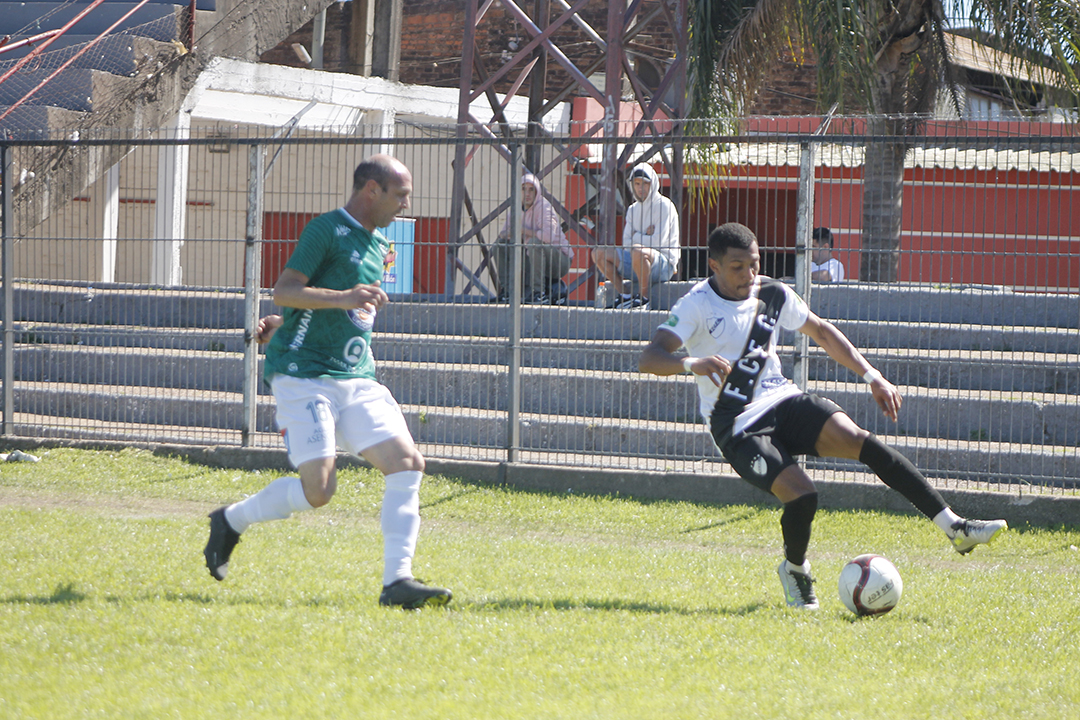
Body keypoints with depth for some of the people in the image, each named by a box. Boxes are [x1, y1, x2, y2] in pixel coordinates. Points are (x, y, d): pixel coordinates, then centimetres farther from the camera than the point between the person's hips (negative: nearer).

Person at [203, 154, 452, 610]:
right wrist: (342, 298, -28)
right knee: (318, 489, -16)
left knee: (407, 463, -11)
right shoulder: (326, 231, -7)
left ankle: (397, 581, -12)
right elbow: (283, 290, -17)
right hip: (304, 376, -8)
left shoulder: (378, 246, 18)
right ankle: (231, 522, 10)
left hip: (358, 379, 8)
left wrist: (284, 322, 22)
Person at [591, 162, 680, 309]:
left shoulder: (664, 206, -7)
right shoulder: (633, 209, 14)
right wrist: (646, 236, -8)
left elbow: (658, 242, -17)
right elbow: (626, 243, 6)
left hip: (664, 263, -7)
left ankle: (643, 299, -22)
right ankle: (624, 296, -3)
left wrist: (636, 237, -3)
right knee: (598, 253, -4)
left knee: (638, 251, -40)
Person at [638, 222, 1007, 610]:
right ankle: (794, 570, 7)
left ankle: (953, 526, -23)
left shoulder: (773, 294, 5)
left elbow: (821, 331, 21)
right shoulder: (697, 305, -11)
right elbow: (649, 358, -22)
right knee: (802, 495, -26)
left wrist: (871, 376, 14)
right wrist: (692, 364, -42)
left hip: (783, 401, 5)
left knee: (857, 439, -20)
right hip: (738, 429, -5)